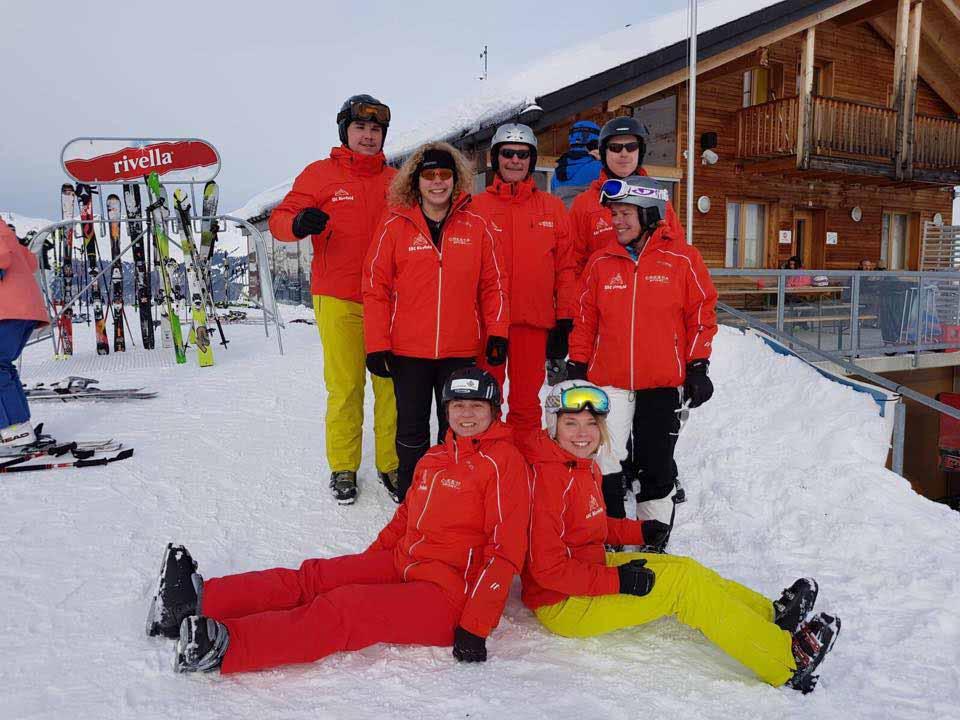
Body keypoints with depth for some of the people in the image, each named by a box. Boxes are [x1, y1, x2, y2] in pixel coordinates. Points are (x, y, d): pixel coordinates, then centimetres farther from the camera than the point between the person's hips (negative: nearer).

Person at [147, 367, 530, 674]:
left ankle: (224, 644, -35)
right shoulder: (434, 459, 15)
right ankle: (198, 599, -14)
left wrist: (476, 626, -19)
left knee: (345, 609, -26)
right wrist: (365, 562, 15)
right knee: (314, 577, -9)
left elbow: (505, 550, -15)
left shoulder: (505, 462, -10)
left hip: (450, 595, -7)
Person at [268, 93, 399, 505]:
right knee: (344, 386, 0)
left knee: (391, 385, 2)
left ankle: (392, 464, 15)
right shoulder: (320, 174, 5)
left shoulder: (394, 180, 15)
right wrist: (298, 224, -20)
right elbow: (279, 219, 2)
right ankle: (343, 467, 14)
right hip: (338, 301, -2)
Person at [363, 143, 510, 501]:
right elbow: (375, 287, -3)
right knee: (412, 428, 11)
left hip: (461, 350, 1)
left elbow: (494, 283, 6)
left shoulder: (475, 225, 2)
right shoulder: (395, 225, -3)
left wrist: (497, 332, -2)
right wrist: (377, 344, -6)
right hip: (408, 350, -1)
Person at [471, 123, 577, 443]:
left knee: (526, 403, 7)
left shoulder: (553, 207, 8)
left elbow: (565, 267, 7)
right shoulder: (476, 206, 6)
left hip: (534, 321, 0)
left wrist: (565, 321, 2)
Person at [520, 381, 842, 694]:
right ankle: (788, 661, -5)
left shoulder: (583, 465, 6)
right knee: (683, 580, -12)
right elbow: (547, 567, -26)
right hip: (561, 604, -9)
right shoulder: (545, 476, -25)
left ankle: (773, 615, 13)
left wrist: (636, 531, 7)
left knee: (684, 568, 5)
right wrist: (617, 581, -24)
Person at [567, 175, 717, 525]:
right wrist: (576, 367, 8)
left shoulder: (682, 259, -2)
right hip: (608, 381, 2)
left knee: (655, 467, 10)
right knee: (606, 464, 3)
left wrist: (697, 366, -2)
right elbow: (585, 319, 9)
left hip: (663, 383, -1)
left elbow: (702, 313, 2)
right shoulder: (601, 262, 4)